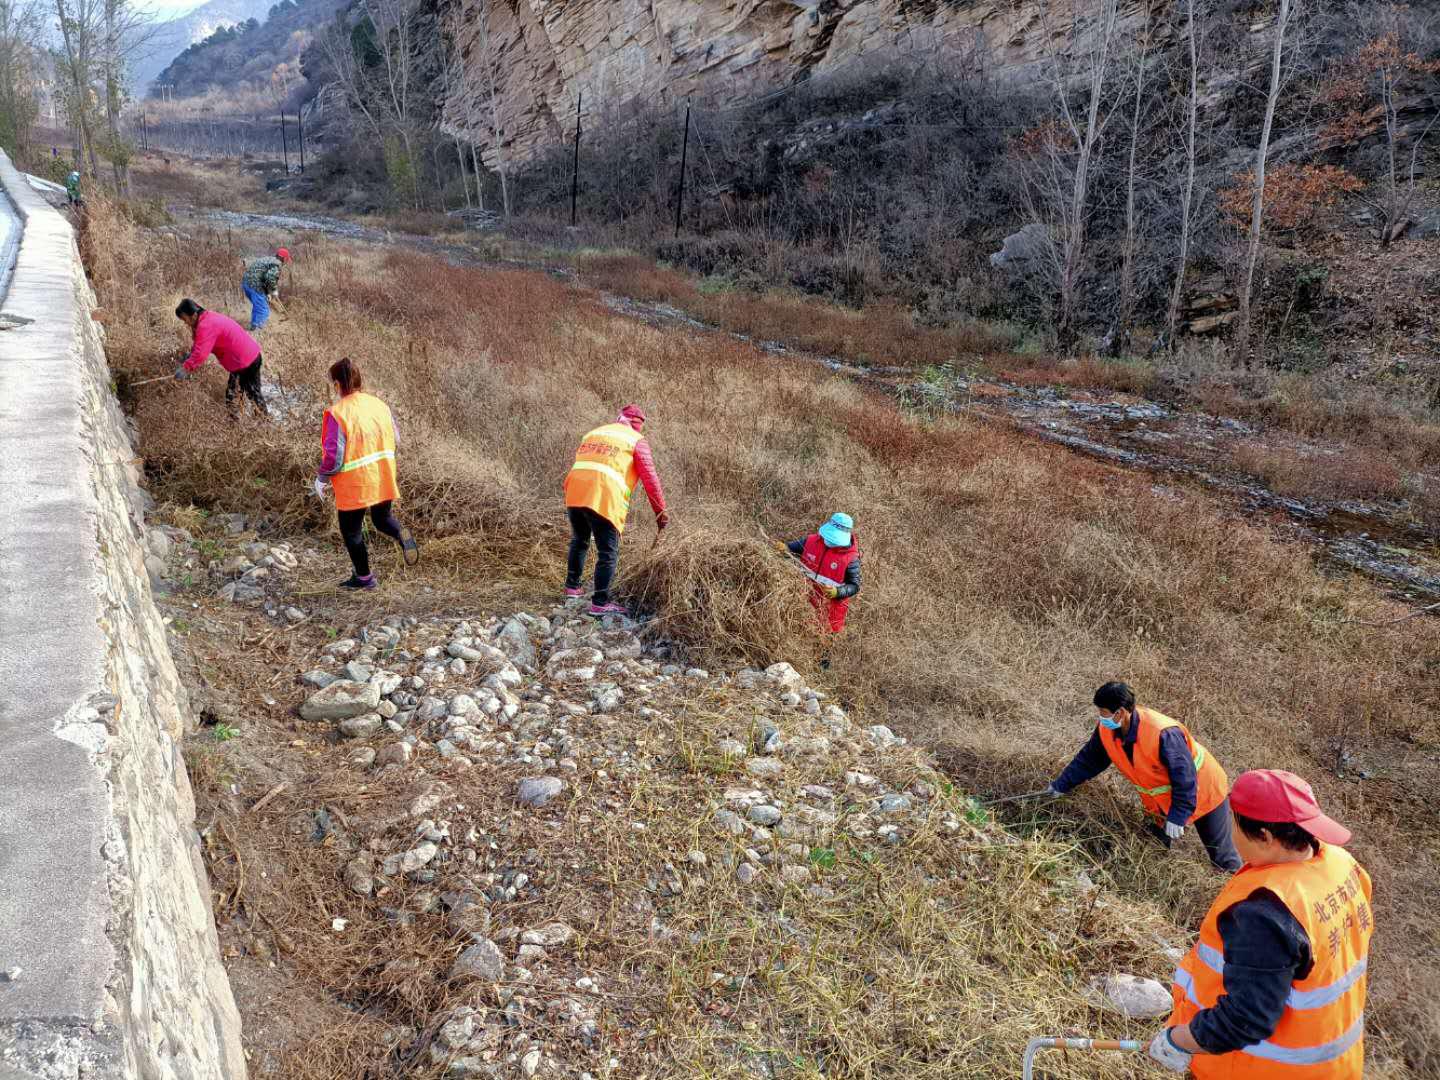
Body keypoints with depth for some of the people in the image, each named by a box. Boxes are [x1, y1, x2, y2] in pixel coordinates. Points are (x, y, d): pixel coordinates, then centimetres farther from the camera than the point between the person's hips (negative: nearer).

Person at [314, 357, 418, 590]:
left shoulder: (337, 413, -17)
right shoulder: (379, 404, 1)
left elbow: (333, 455, -17)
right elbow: (394, 438, 9)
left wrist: (322, 479, -1)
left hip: (353, 483, -5)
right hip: (383, 479, 5)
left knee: (351, 529, 14)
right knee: (382, 518, 24)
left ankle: (364, 577, 24)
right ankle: (401, 534, -9)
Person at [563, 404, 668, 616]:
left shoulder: (593, 433, 27)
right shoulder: (636, 440, 9)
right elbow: (650, 478, 2)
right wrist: (661, 512, 6)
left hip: (574, 494, 6)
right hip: (604, 500, -6)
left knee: (579, 542, 27)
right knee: (608, 553, 2)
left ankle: (572, 586, 38)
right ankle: (599, 603, 2)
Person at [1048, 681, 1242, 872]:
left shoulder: (1163, 733, -38)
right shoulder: (1106, 730, -16)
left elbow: (1185, 778, -30)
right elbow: (1088, 760, 0)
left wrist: (1177, 817, -28)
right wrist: (1060, 786, 1)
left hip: (1201, 791, -6)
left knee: (1222, 858, 7)